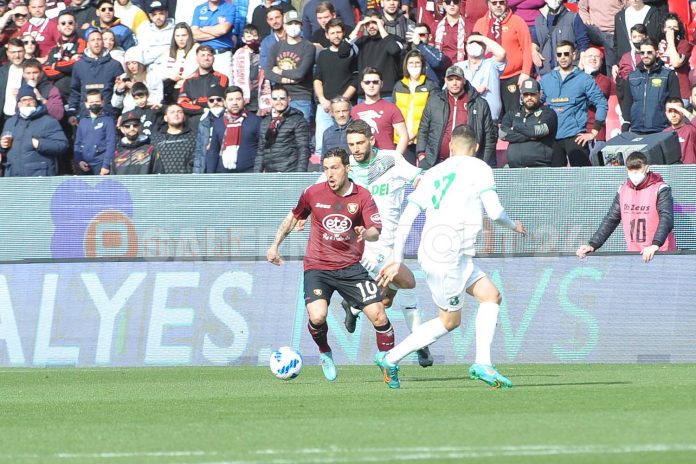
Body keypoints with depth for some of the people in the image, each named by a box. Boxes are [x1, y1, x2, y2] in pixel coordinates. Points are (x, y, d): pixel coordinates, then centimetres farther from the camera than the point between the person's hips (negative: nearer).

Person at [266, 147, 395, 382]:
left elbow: (376, 231, -11)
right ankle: (325, 353, 10)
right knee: (317, 316, -23)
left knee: (378, 315, -10)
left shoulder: (362, 196, -3)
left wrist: (366, 234, -34)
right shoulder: (313, 193, 0)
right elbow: (293, 218, 17)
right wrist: (275, 245, 13)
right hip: (317, 267, 0)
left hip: (350, 267, 1)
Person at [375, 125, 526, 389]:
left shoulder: (434, 173, 16)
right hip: (449, 255, -7)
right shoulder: (479, 169, -1)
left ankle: (482, 364, 3)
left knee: (491, 296, 12)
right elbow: (494, 211, -6)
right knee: (449, 321, 3)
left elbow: (406, 217, 11)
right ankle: (390, 359, 3)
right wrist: (514, 226, 16)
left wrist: (397, 259, 13)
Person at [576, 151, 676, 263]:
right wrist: (592, 245, 2)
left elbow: (666, 219, -19)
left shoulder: (660, 190, -6)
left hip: (660, 254, -4)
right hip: (632, 255, 4)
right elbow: (611, 220, 13)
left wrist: (655, 245, -35)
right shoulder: (623, 190, 11)